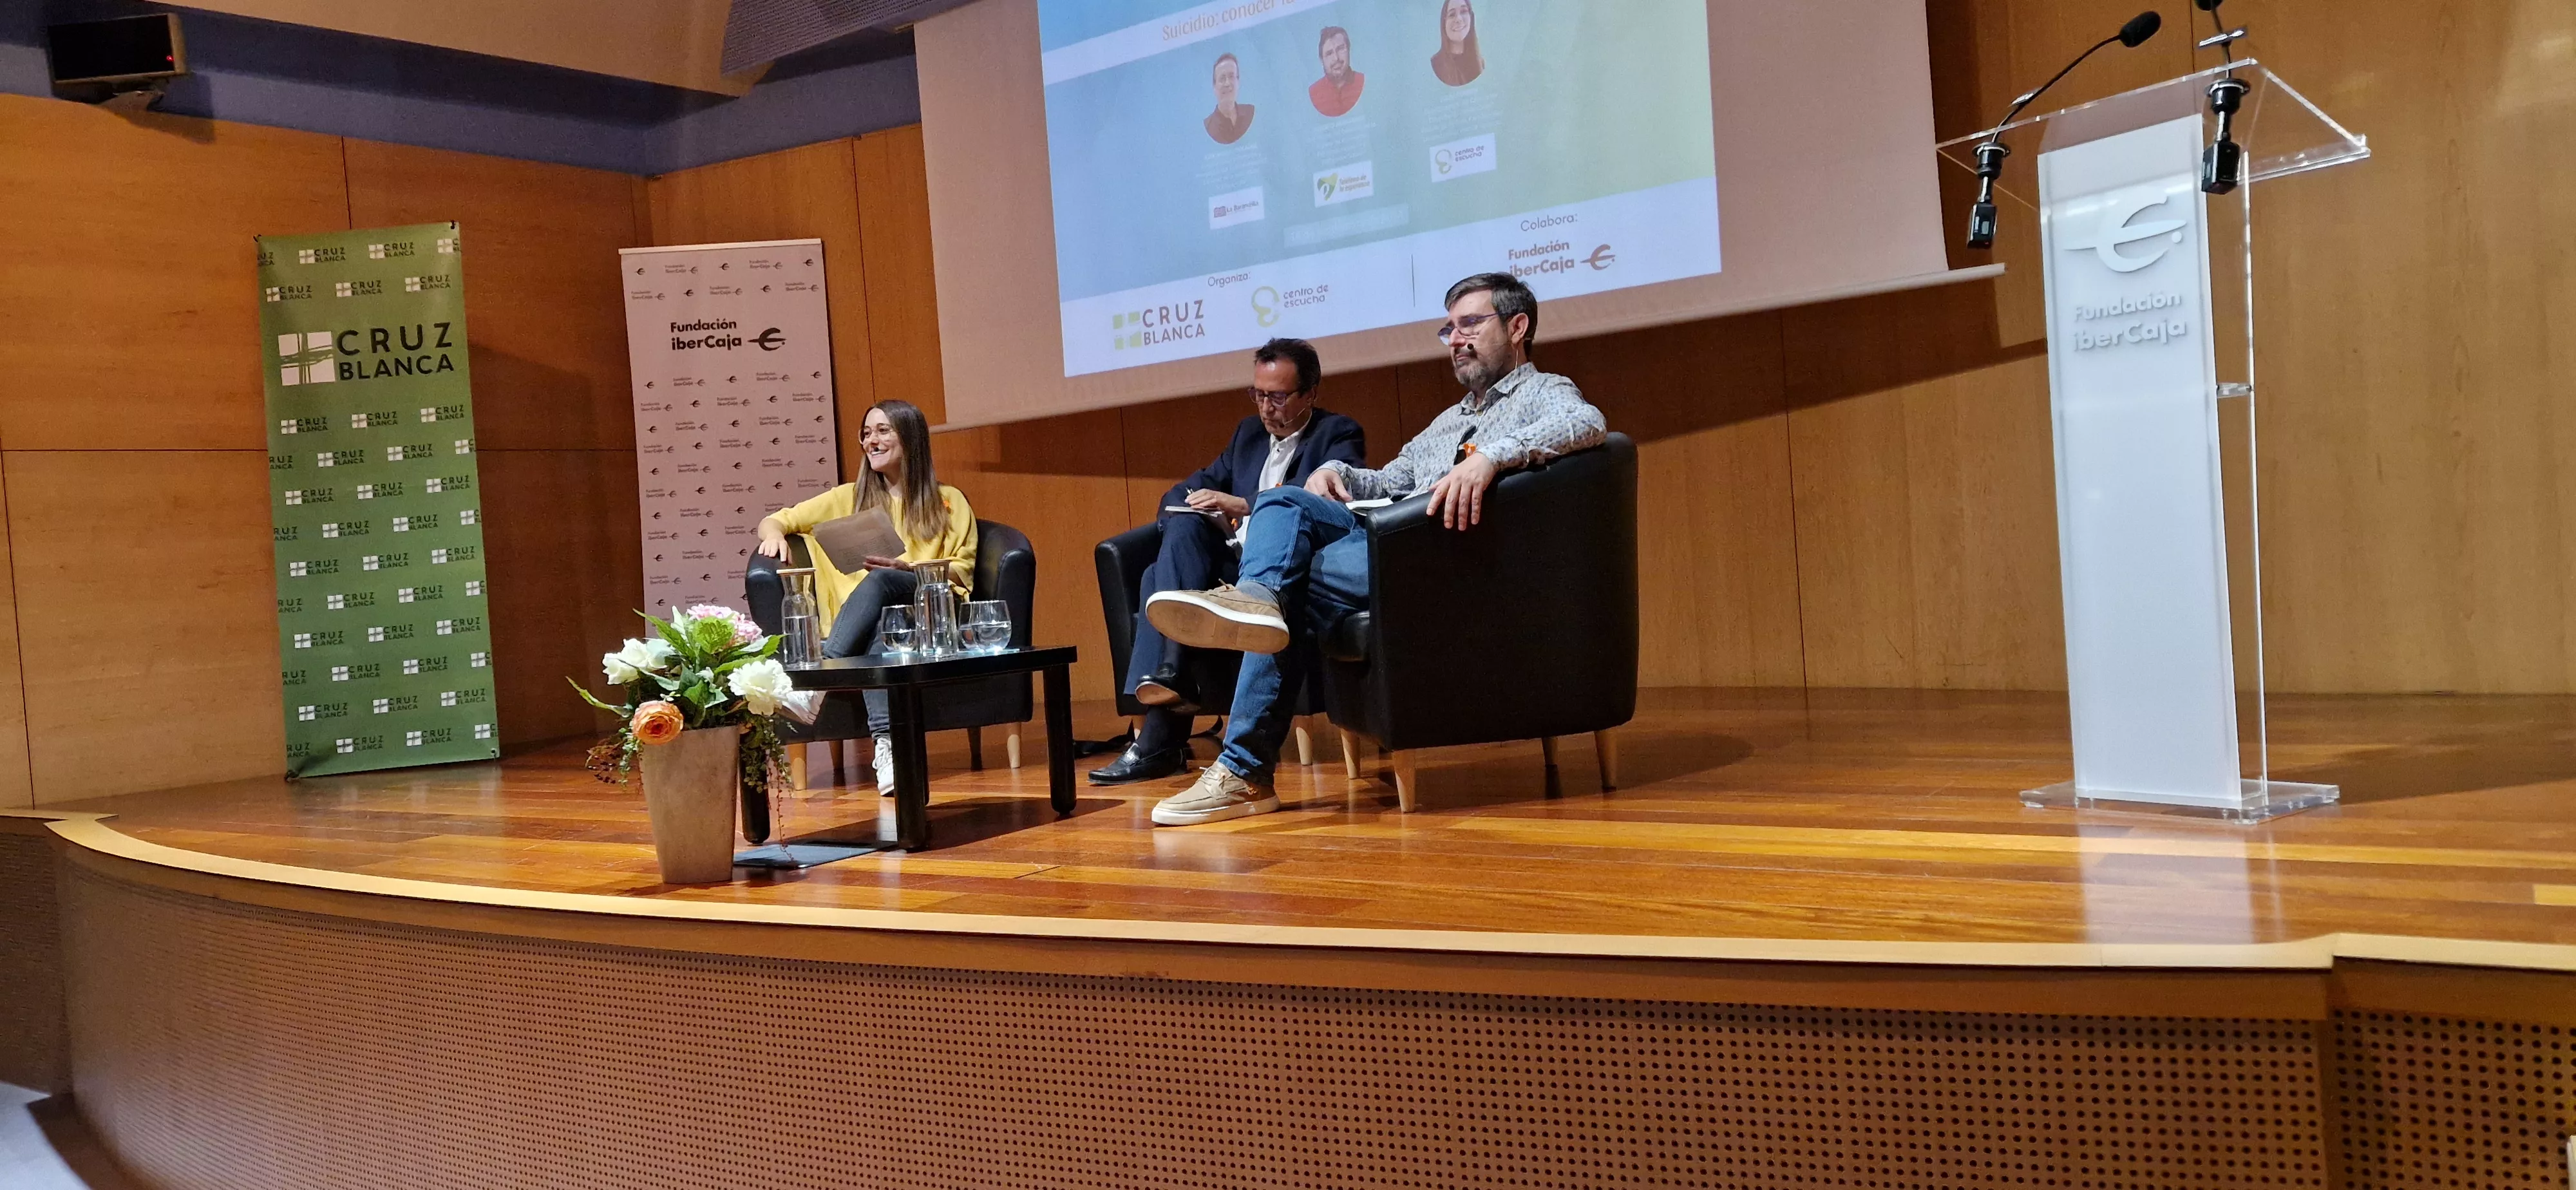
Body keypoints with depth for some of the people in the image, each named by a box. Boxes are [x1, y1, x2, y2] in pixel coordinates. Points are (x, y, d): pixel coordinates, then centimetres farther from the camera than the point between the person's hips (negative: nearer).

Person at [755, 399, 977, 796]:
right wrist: (774, 534, 0)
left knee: (880, 581, -37)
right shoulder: (851, 498, 27)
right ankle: (887, 744, -53)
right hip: (869, 617, 2)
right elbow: (776, 519, 26)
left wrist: (904, 569, -8)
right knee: (878, 631, -39)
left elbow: (962, 570, 10)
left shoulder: (948, 500, 21)